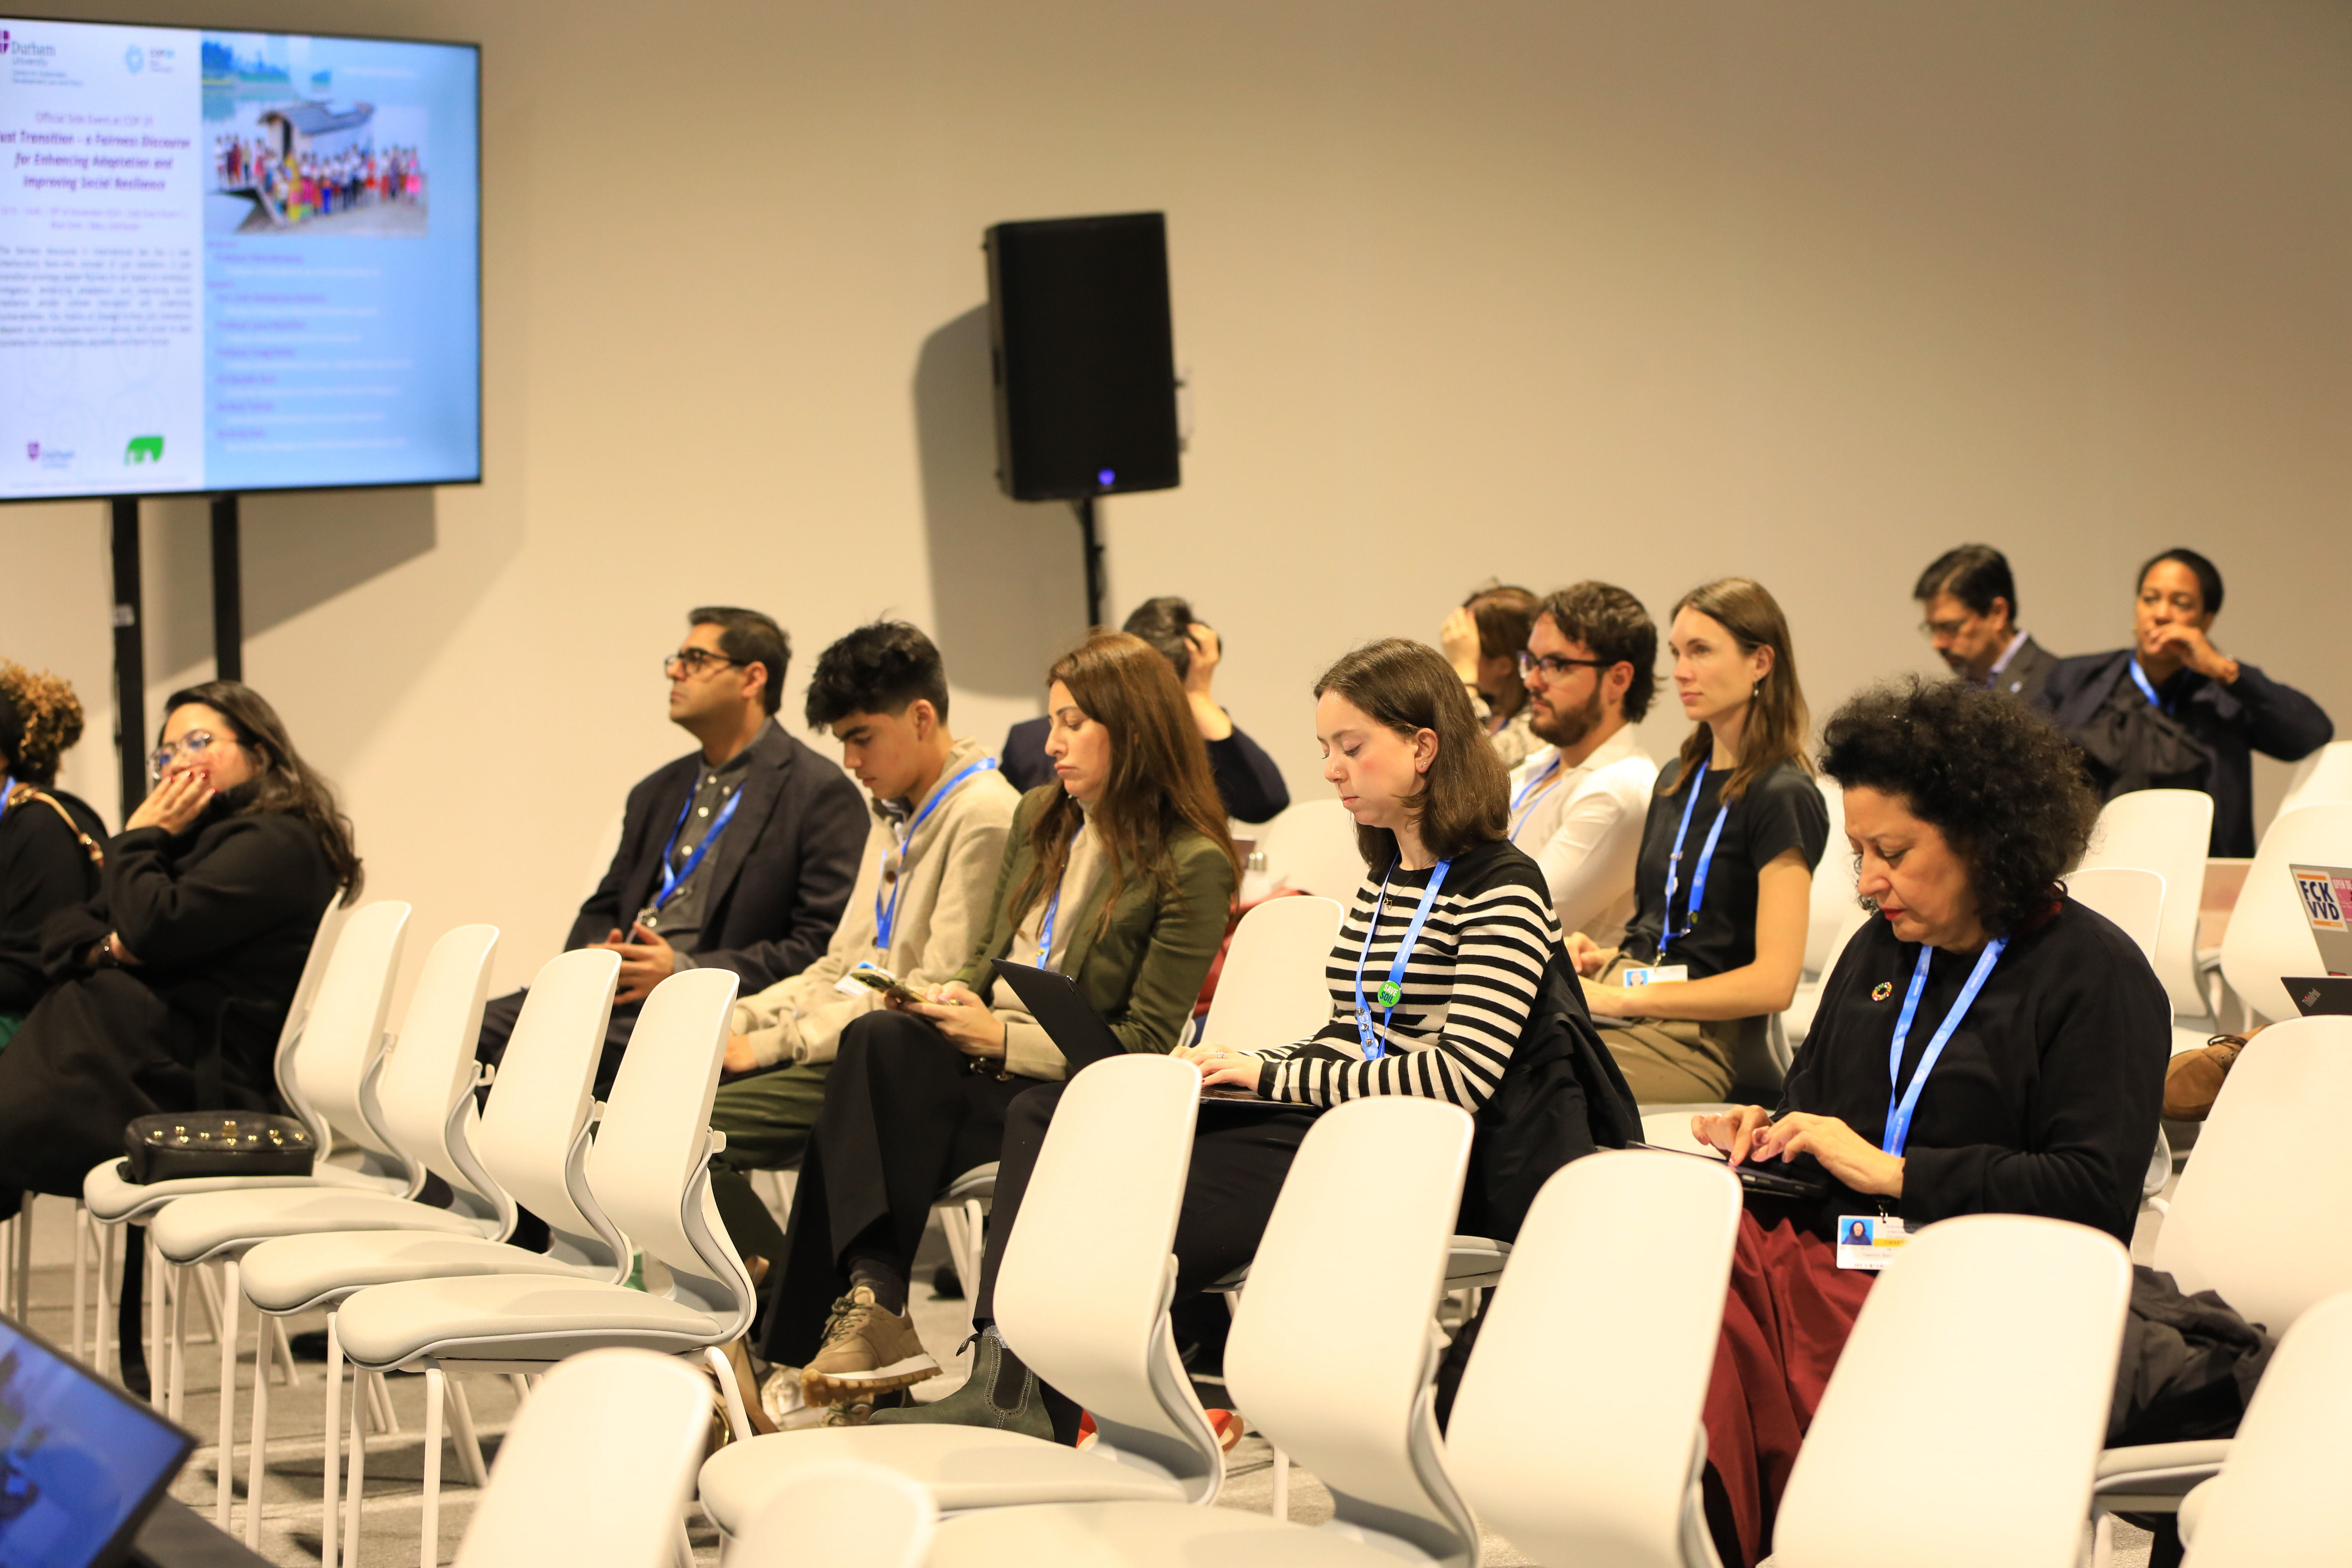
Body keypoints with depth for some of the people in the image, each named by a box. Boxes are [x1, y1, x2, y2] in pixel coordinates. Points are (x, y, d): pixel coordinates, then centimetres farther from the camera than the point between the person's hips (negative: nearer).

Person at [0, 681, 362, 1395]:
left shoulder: (278, 844, -6)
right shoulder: (190, 839, 24)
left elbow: (157, 928, -19)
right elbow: (58, 935, 18)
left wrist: (140, 838, -3)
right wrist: (107, 944, -4)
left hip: (185, 1085, -9)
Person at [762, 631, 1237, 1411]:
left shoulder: (1192, 865, -7)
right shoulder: (1040, 817, 16)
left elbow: (1148, 1044, -10)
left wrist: (1004, 1040, -15)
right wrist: (958, 999, 1)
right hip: (989, 1066, 6)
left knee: (879, 1057, -30)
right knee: (878, 1038, -28)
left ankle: (869, 1310, -30)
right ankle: (872, 1306, -36)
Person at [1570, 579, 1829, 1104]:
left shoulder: (1783, 798, -6)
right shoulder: (1677, 780, 21)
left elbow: (1774, 981, -14)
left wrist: (1619, 998, -14)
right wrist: (1605, 959, 7)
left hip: (1700, 1036, -7)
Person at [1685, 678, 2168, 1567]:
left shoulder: (2096, 974, 0)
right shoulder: (1881, 949, 22)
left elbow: (2095, 1194, -10)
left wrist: (1894, 1173, -11)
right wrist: (1760, 1134, 6)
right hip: (1821, 1247, 7)